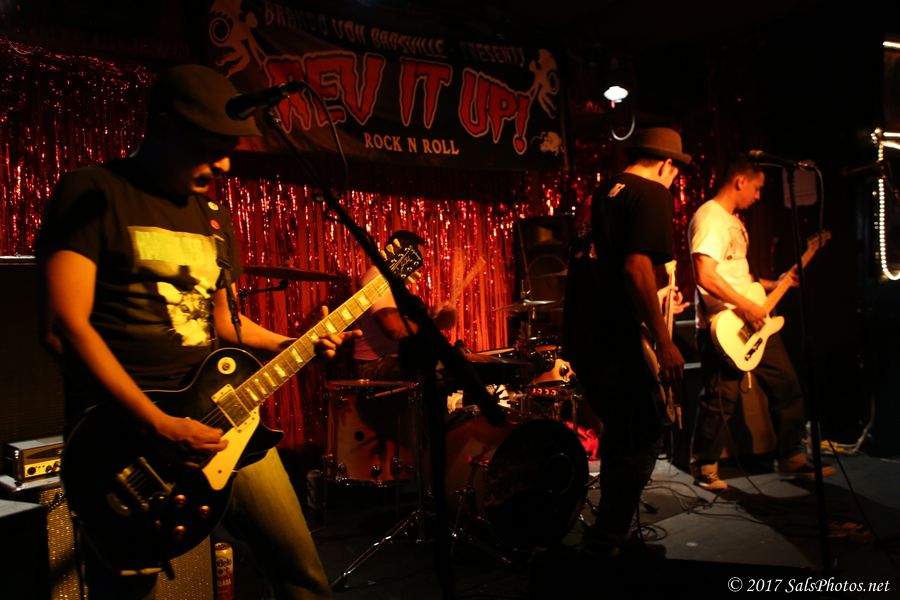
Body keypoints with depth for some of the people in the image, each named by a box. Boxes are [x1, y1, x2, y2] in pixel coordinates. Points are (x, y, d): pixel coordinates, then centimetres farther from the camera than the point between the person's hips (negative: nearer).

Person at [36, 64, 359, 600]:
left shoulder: (213, 214, 14)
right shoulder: (94, 192, -7)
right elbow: (66, 326, -17)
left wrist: (293, 345, 6)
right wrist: (160, 426, -21)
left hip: (218, 414, 6)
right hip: (124, 427, -6)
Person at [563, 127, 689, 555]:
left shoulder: (604, 192, 19)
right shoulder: (653, 194, -6)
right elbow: (636, 267, -20)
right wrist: (664, 342, -19)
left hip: (579, 332, 9)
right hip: (611, 339, -9)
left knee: (621, 431, 21)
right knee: (639, 441, 2)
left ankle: (610, 531, 31)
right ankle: (607, 543, 7)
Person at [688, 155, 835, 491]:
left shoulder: (734, 221, 19)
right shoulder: (709, 217, -14)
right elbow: (705, 276, -25)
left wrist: (775, 284, 17)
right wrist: (746, 306, -22)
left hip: (754, 322, 10)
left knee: (787, 387, 13)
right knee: (720, 400, -2)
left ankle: (792, 459, 27)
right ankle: (705, 469, 15)